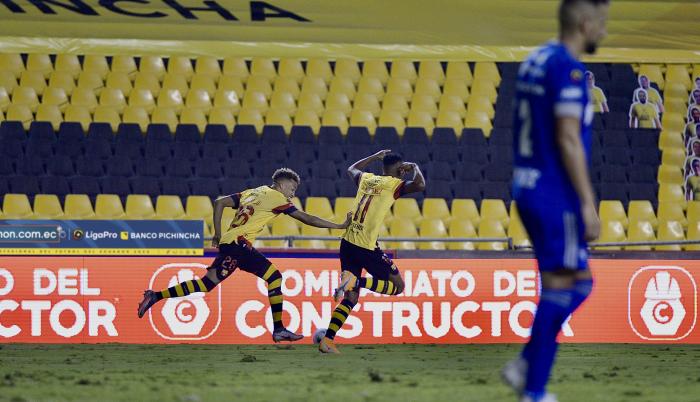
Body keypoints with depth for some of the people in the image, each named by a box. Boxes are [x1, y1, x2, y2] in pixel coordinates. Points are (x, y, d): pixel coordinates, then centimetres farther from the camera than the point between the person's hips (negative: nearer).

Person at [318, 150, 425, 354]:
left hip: (347, 243, 7)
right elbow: (419, 185, -21)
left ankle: (327, 340, -1)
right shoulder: (393, 184, -4)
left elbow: (352, 169, 39)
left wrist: (376, 156, 45)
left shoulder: (366, 178, 15)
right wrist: (414, 167, -1)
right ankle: (355, 282, -15)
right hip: (367, 247, -7)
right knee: (397, 285, 8)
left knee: (350, 298, 12)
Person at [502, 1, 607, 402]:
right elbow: (568, 140, -21)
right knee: (560, 289, -3)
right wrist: (588, 203, -19)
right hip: (557, 198, -10)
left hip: (529, 191, 10)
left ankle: (525, 365, 9)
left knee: (580, 283, 16)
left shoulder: (535, 63, 14)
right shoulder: (567, 68, -16)